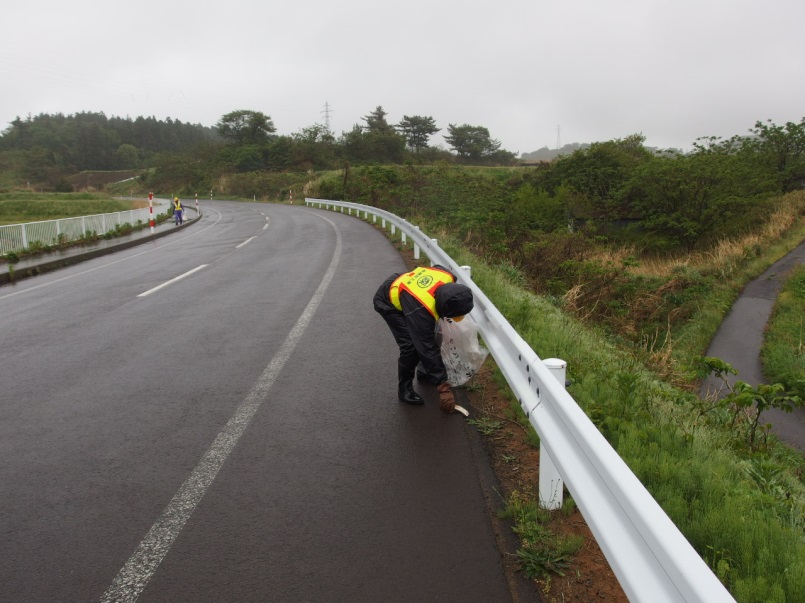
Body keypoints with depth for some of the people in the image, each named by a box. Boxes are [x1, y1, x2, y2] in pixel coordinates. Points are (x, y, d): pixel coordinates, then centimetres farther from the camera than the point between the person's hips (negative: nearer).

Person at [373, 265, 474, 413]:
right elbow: (428, 349, -37)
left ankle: (424, 372, 32)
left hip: (401, 287, 7)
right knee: (411, 345, -18)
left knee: (425, 338, 9)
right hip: (388, 302, -7)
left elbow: (438, 267, 0)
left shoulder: (448, 278, -27)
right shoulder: (421, 311, -43)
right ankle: (404, 389, 0)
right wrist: (443, 387, -33)